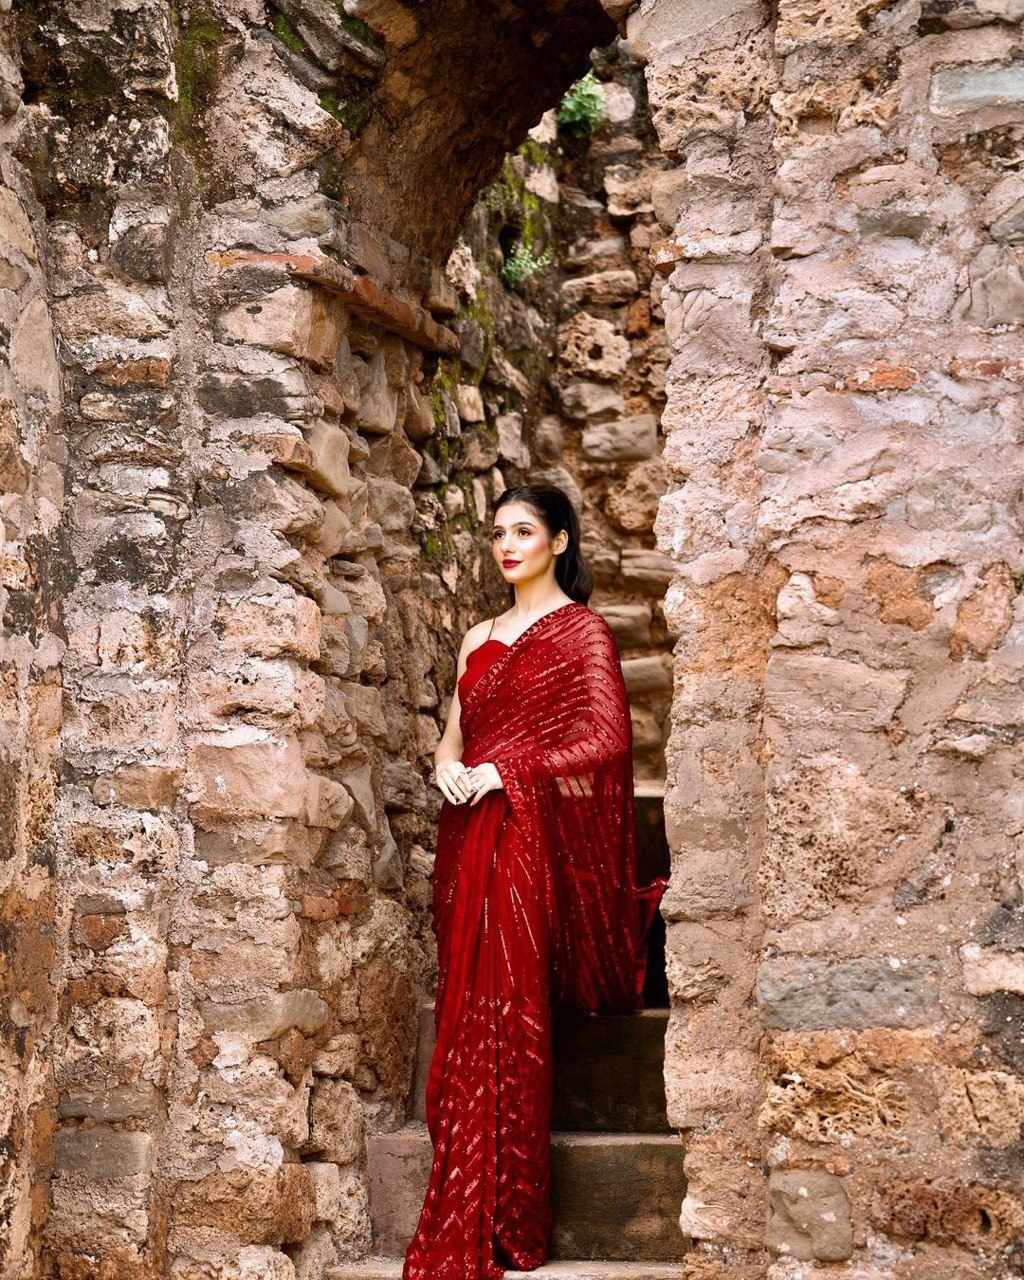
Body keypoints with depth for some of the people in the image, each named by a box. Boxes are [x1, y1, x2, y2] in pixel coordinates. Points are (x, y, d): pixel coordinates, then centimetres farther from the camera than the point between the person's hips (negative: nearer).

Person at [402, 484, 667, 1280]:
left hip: (532, 833, -8)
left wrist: (502, 772, -15)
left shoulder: (582, 630, -1)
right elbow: (455, 734, 19)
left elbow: (607, 738, -10)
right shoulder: (480, 638, 19)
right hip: (469, 834, 8)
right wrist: (448, 764, -6)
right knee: (467, 1014, 11)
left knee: (501, 1015, -10)